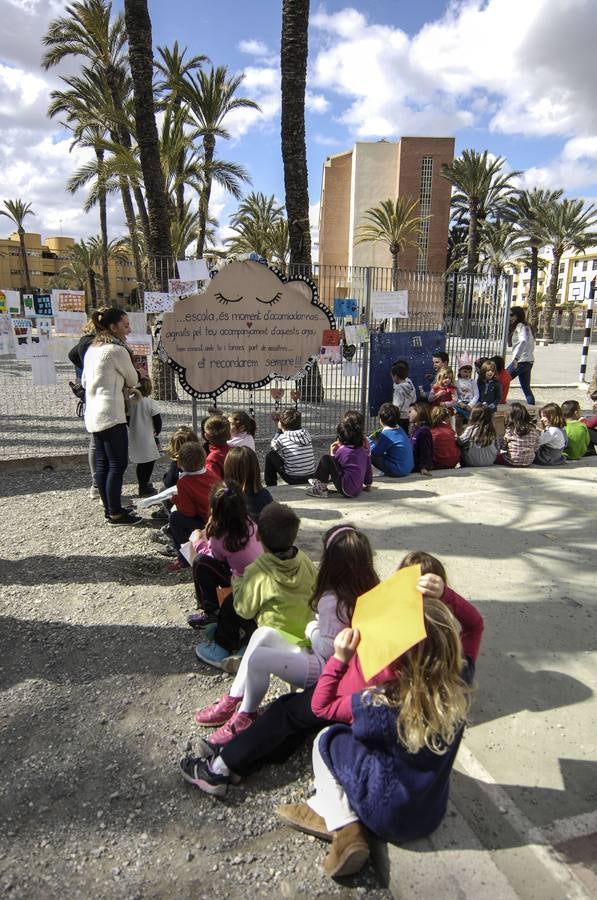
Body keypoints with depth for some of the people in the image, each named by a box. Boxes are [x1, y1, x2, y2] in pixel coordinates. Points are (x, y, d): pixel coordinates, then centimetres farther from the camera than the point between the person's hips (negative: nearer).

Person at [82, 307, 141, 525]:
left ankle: (109, 508, 22)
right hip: (111, 415, -9)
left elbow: (85, 382, 20)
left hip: (93, 415, 9)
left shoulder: (92, 349, 14)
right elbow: (133, 381, -2)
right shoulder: (117, 350, -12)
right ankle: (116, 514, 3)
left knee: (102, 463, 13)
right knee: (118, 464, -3)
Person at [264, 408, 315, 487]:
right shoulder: (306, 433, 1)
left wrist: (279, 431, 11)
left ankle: (270, 486, 21)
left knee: (270, 455, 11)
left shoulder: (282, 438, -11)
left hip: (293, 479, -5)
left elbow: (273, 445, 11)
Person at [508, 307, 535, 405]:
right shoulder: (526, 326, 17)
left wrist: (516, 358, -33)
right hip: (529, 361, 9)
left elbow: (523, 341, -28)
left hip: (521, 361, -9)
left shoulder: (520, 326, -11)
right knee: (526, 388, 12)